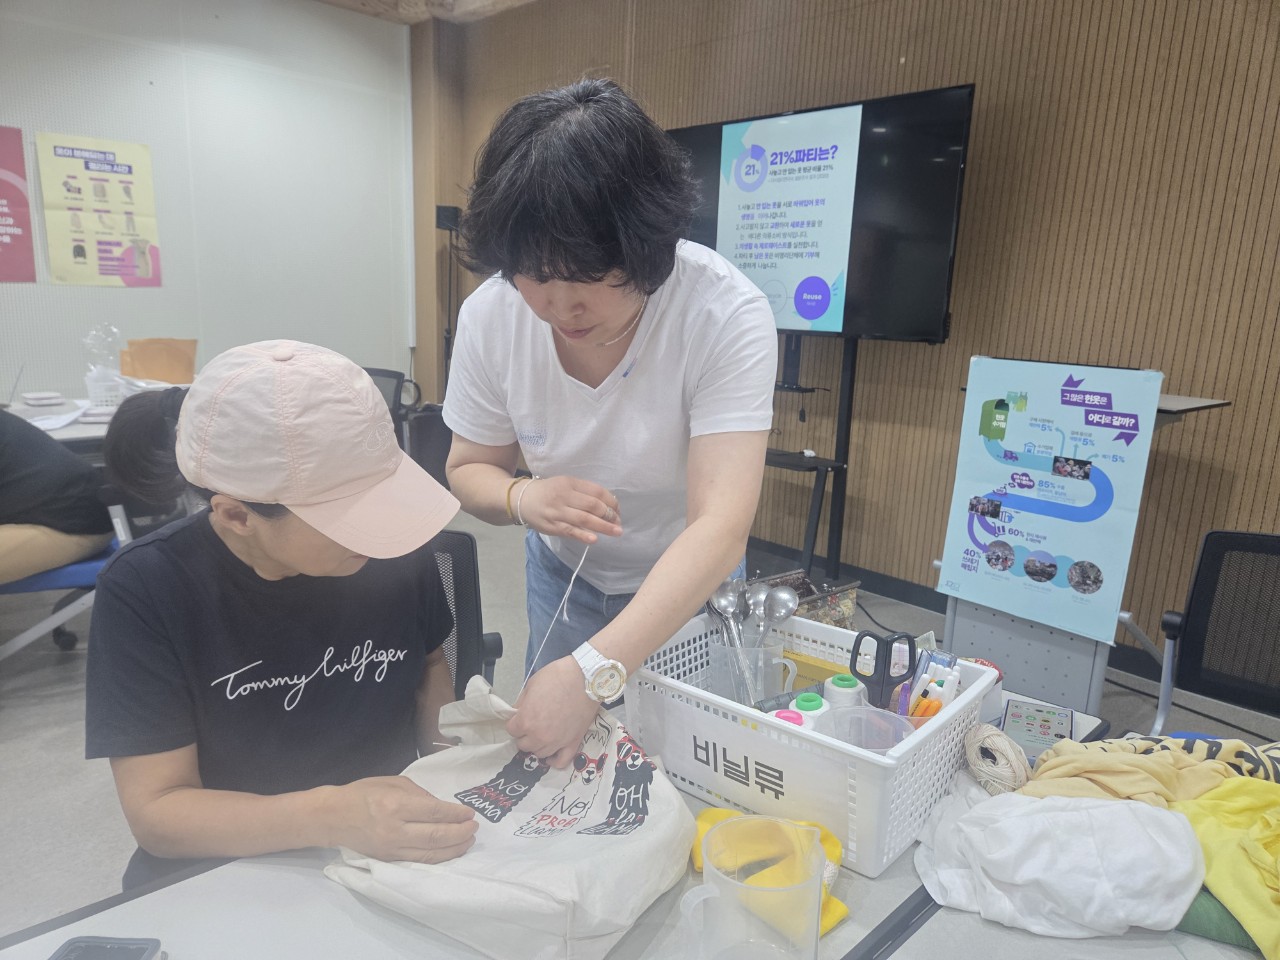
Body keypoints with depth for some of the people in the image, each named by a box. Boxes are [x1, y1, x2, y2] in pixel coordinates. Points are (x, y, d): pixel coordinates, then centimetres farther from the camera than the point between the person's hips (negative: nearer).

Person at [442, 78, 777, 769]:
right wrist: (524, 497, -31)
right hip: (562, 576, 3)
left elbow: (720, 528, -39)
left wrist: (593, 671, -49)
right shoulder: (489, 315, -20)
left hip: (687, 585, -2)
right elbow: (468, 470, -7)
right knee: (550, 754, 19)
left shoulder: (727, 314, -32)